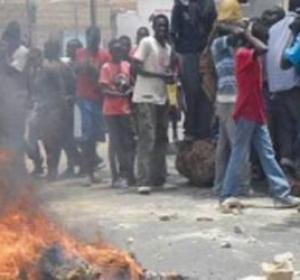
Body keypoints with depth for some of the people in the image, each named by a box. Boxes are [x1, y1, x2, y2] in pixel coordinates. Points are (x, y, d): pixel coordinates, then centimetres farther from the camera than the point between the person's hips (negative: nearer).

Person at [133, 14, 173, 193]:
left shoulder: (168, 47, 15)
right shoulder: (146, 42, -7)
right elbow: (136, 67, -13)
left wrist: (170, 76, -2)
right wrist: (161, 76, -18)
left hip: (162, 97, 7)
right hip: (146, 97, -7)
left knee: (161, 139, 8)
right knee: (147, 138, -12)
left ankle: (159, 178, 15)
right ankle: (145, 181, -13)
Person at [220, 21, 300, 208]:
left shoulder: (251, 56, 16)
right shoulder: (243, 54, -13)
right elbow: (263, 49, -30)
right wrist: (248, 34, -16)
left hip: (257, 113, 9)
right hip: (246, 113, -9)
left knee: (268, 154, 7)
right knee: (239, 155, -3)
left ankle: (282, 193, 8)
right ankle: (227, 195, 5)